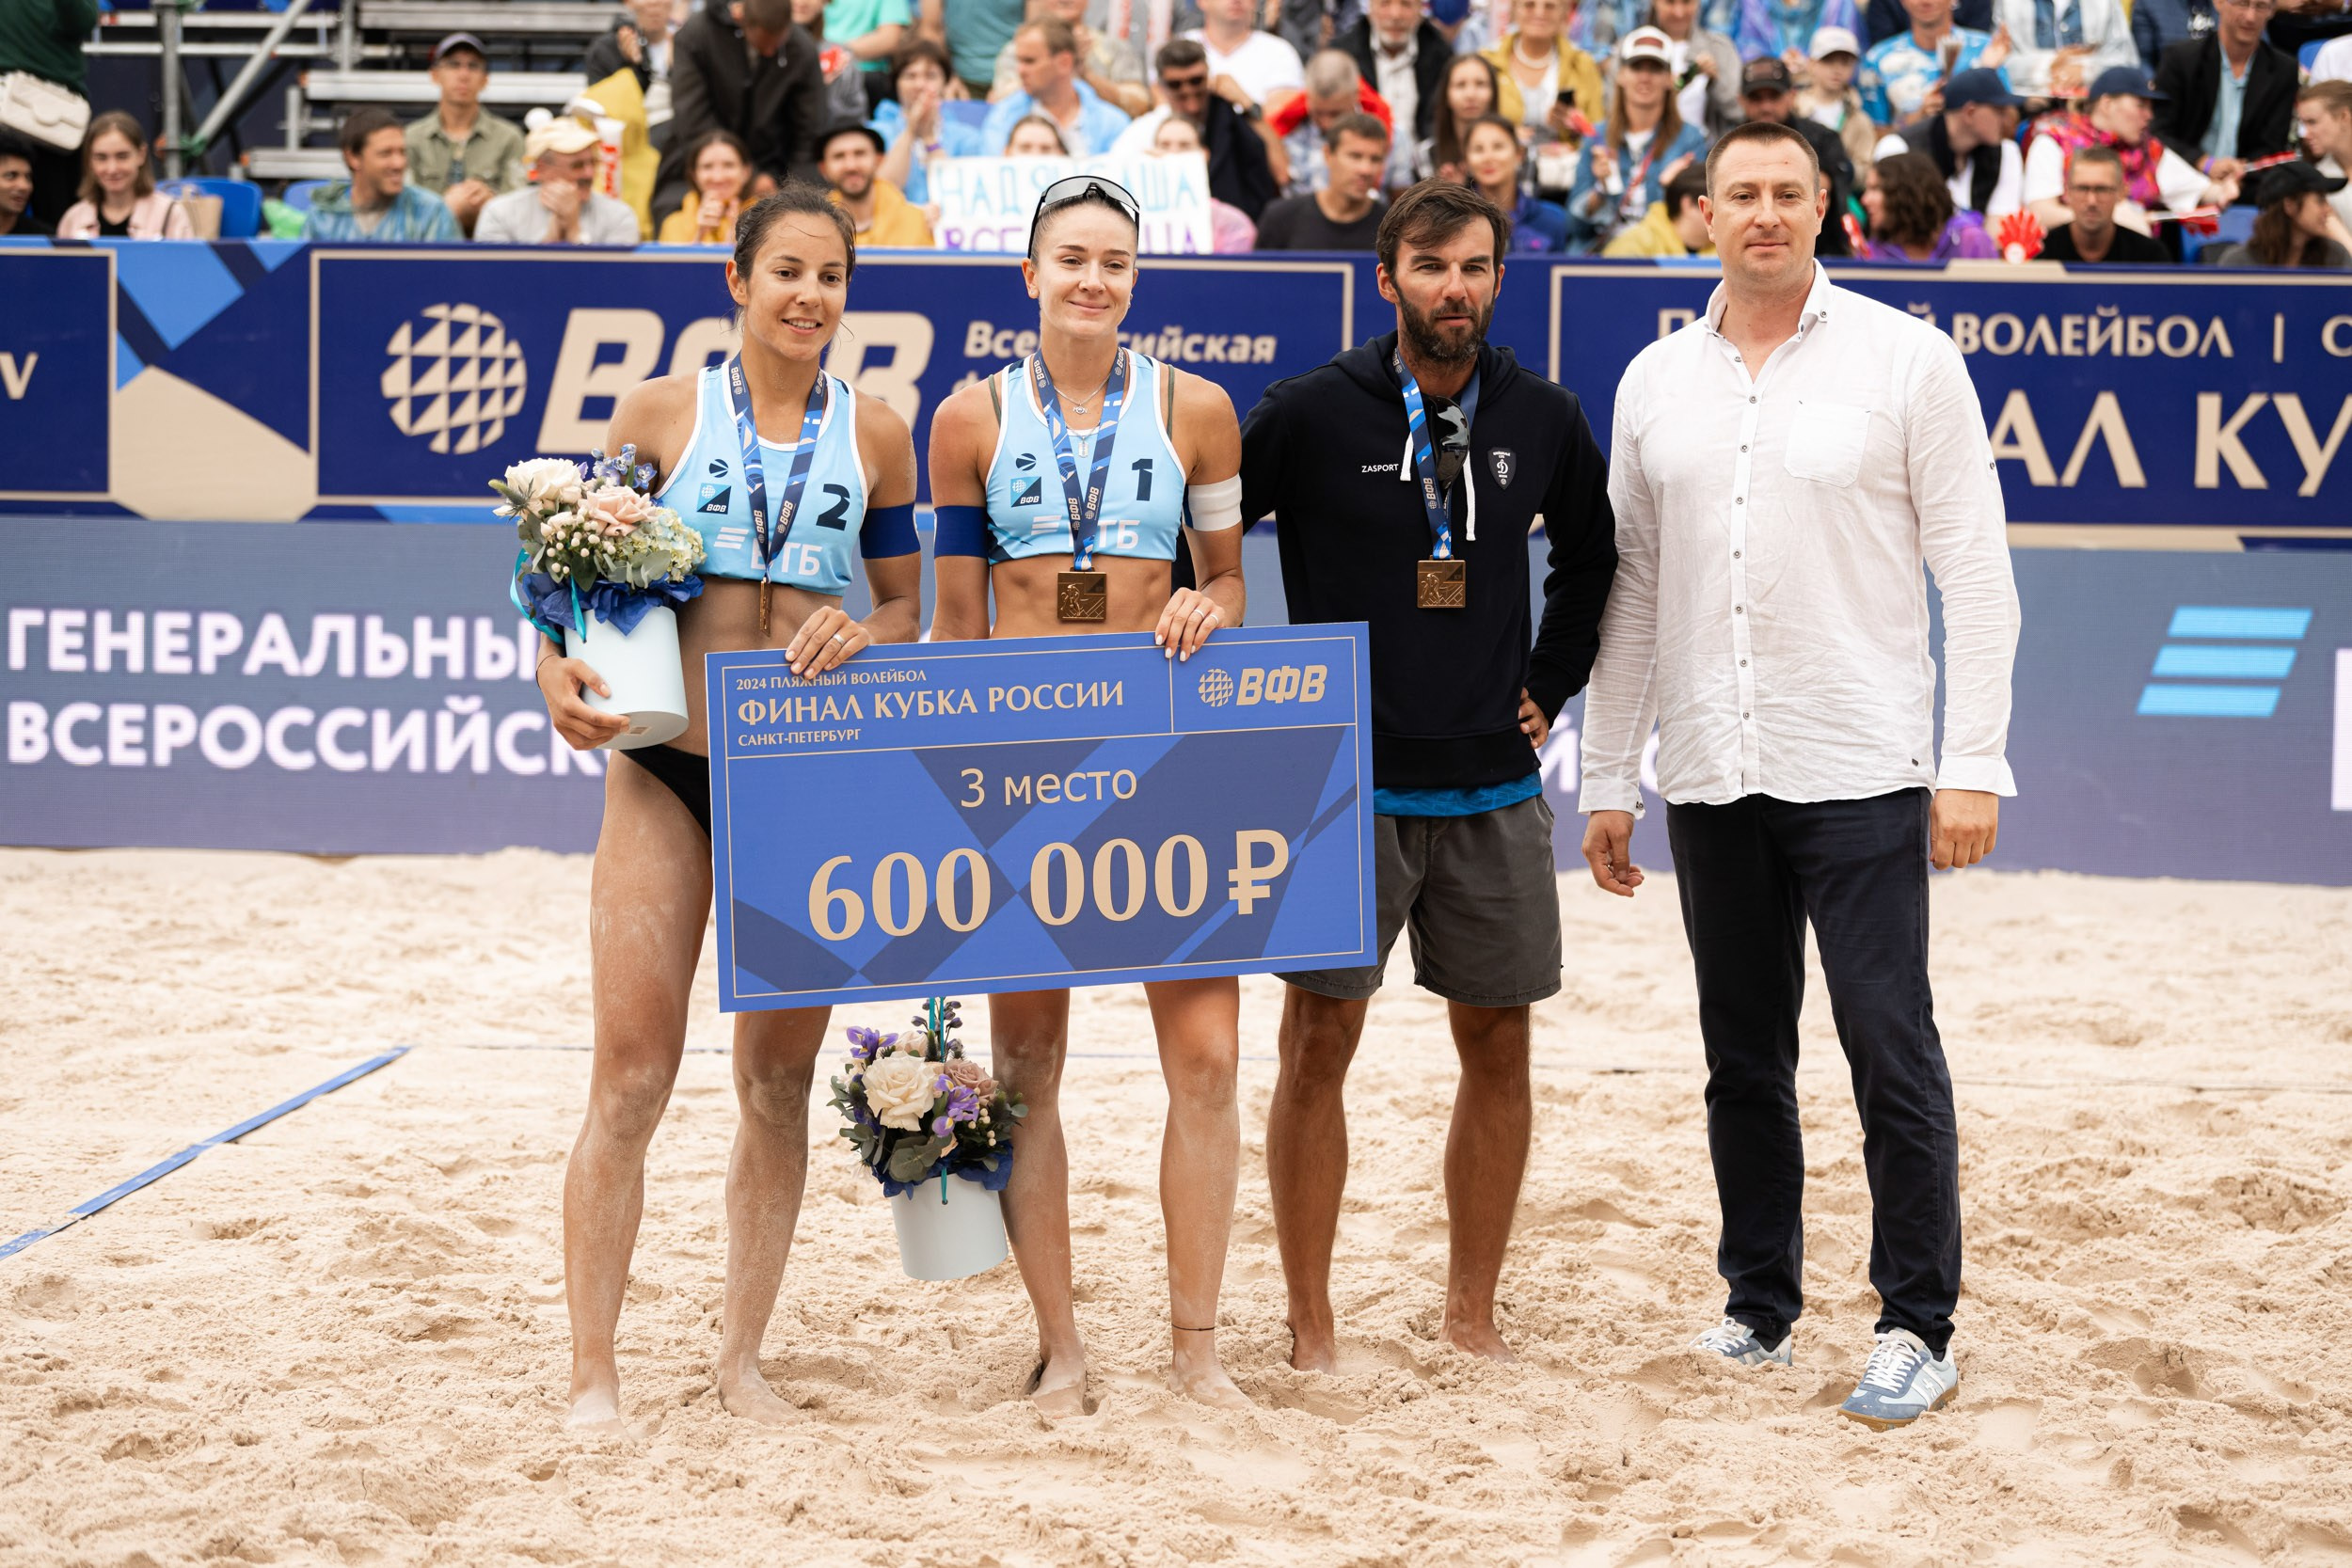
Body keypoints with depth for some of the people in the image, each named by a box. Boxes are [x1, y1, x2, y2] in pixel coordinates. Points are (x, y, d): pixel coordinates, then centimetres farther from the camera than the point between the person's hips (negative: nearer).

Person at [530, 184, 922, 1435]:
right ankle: (593, 1370, 1)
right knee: (630, 1072, -7)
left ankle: (741, 1358, 19)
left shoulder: (875, 433, 7)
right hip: (667, 767, -2)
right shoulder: (661, 412, 2)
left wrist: (860, 632, -9)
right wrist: (557, 666, -14)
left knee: (780, 1076, 6)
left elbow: (907, 602, 12)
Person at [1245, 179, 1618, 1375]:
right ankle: (1310, 1327, 6)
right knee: (1318, 1042, -2)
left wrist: (1549, 683, 13)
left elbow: (1595, 553, 22)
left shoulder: (1541, 419, 5)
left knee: (1497, 1046, 6)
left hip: (1493, 791, 3)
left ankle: (1472, 1314, 18)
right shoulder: (1311, 413, -7)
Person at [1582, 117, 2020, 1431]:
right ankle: (1761, 1310, 21)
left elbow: (1975, 571, -3)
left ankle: (1919, 1328, 3)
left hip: (1861, 768, -4)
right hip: (1711, 772, 4)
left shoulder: (1907, 360, -1)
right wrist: (1608, 778, 12)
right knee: (1745, 1059, 10)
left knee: (1891, 1048, -6)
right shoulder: (1657, 381, 10)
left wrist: (1972, 766, -9)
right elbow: (1630, 588, 15)